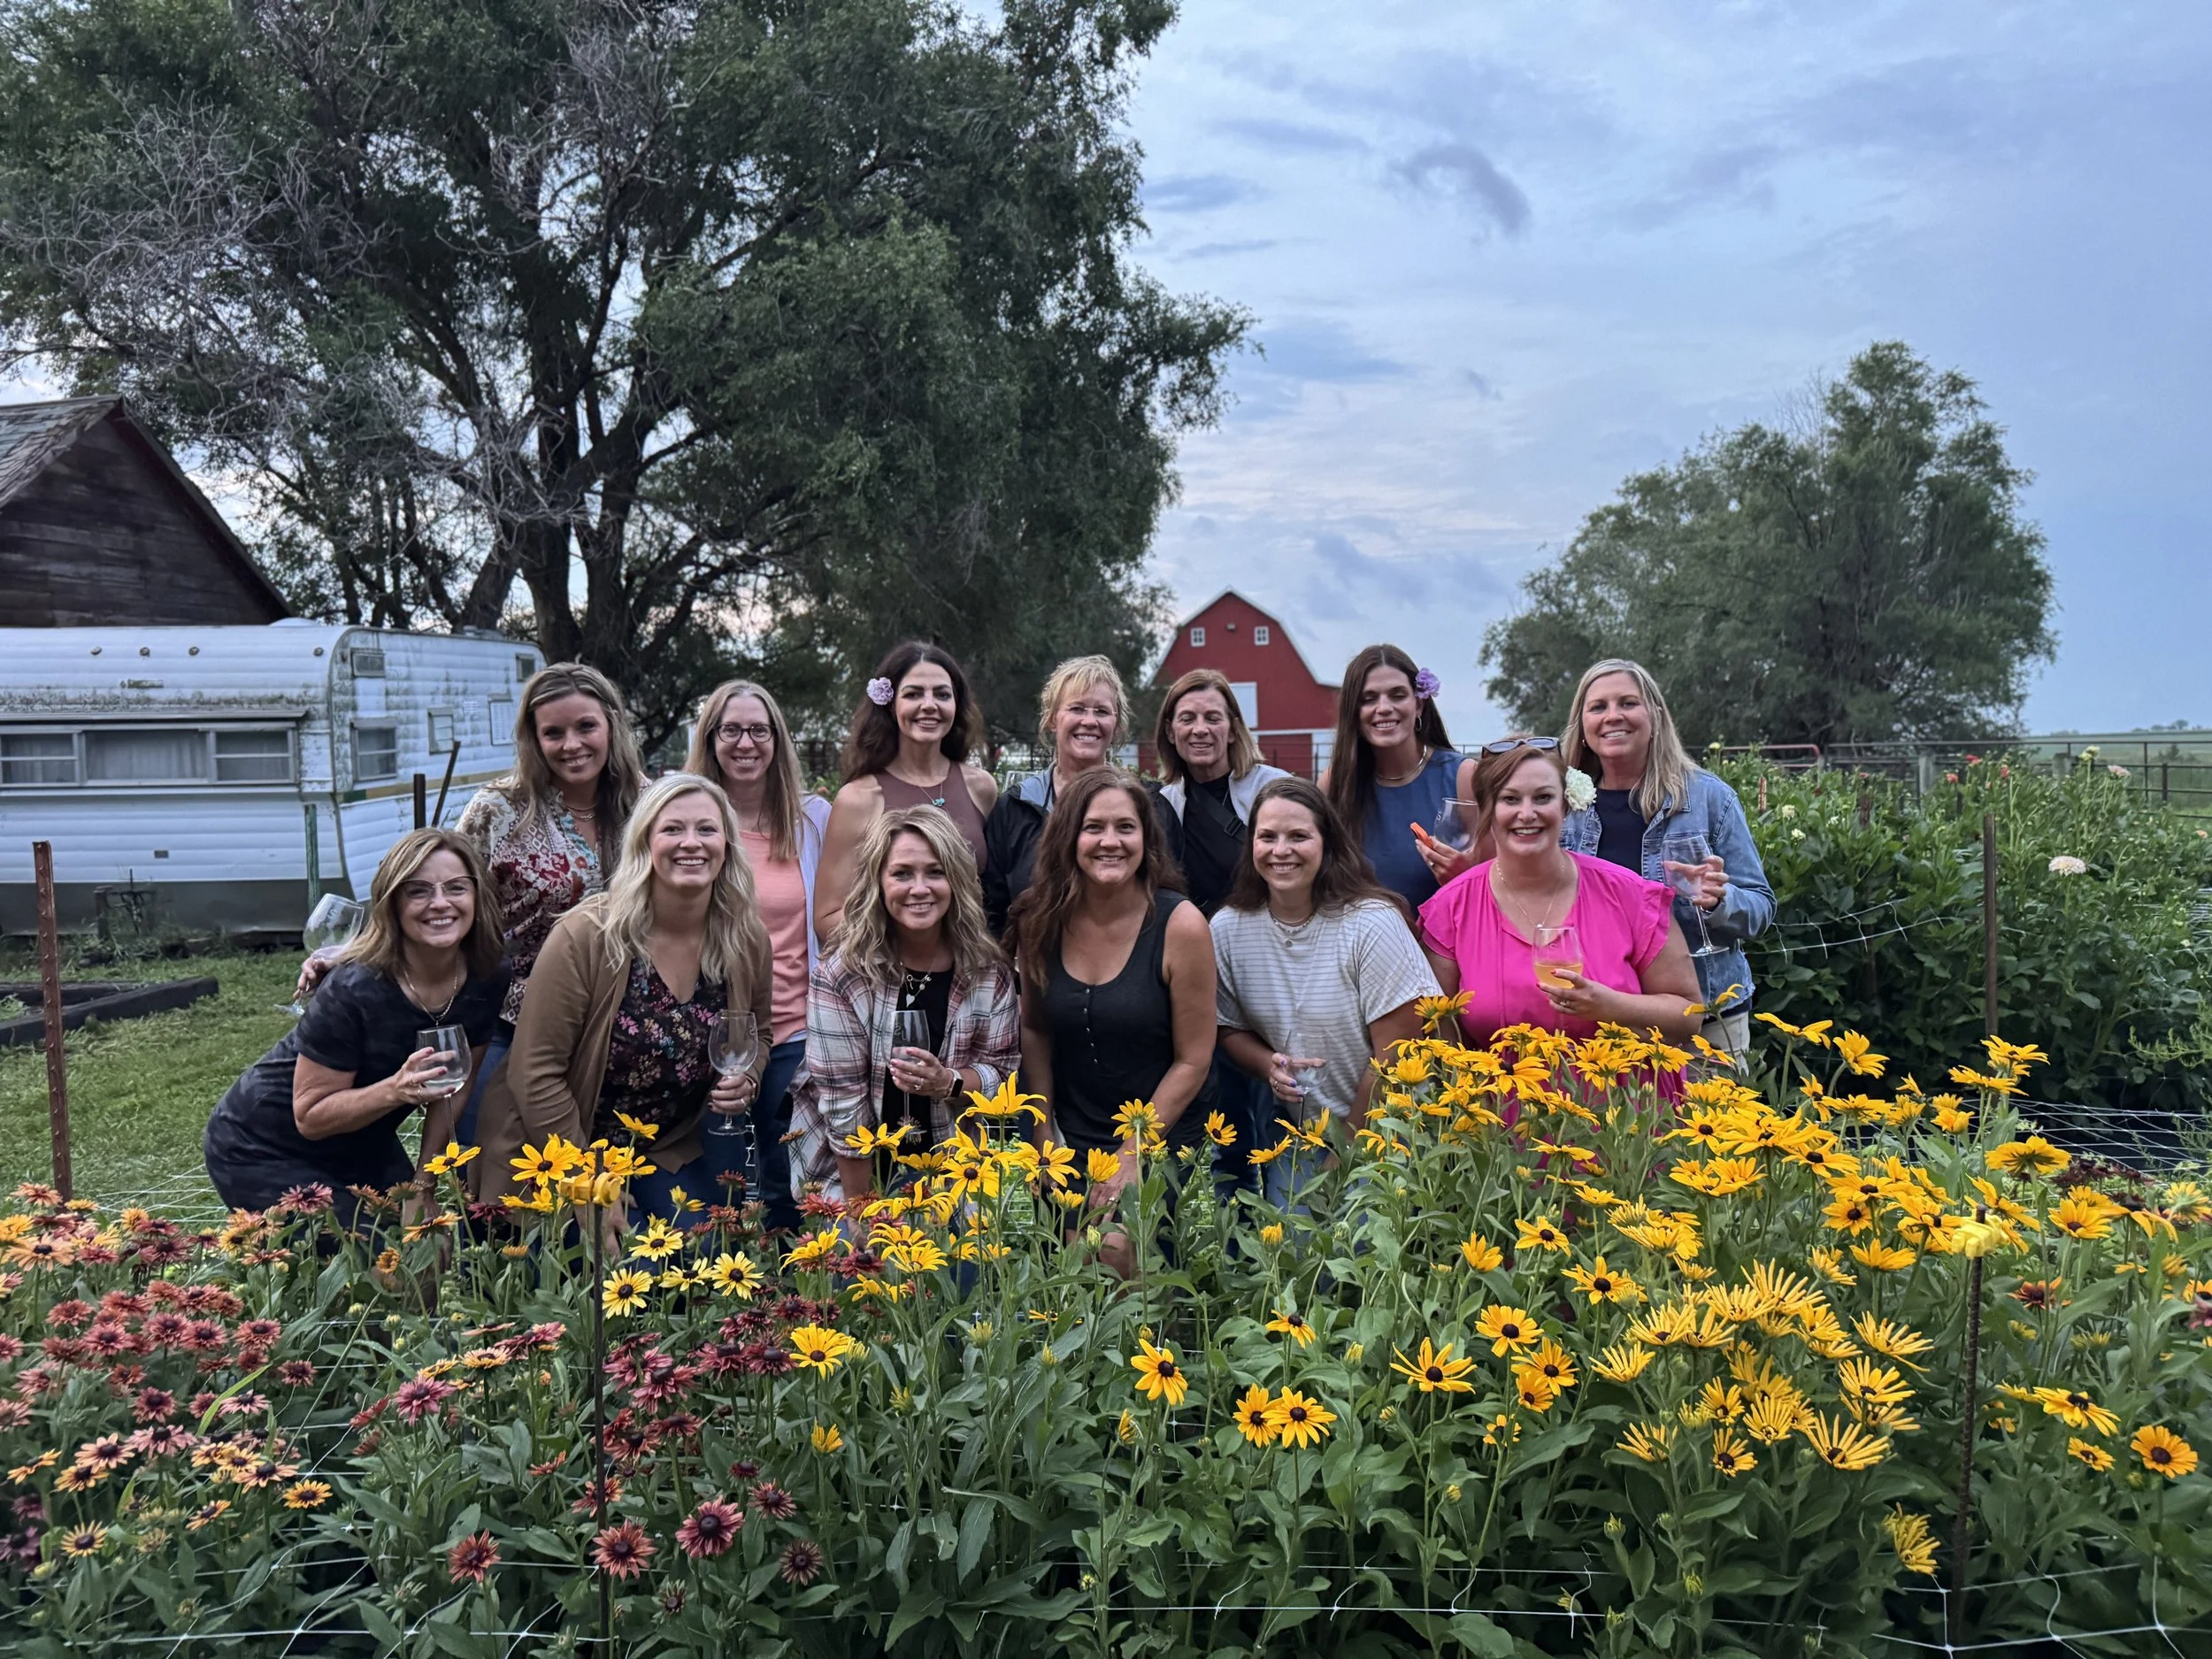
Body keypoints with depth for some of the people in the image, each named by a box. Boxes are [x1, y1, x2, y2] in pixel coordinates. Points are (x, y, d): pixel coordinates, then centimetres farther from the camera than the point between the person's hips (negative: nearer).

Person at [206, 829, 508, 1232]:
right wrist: (397, 1090, -40)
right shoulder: (353, 990, -31)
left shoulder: (488, 982, -14)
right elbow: (310, 1116, -24)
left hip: (362, 1146, 6)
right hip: (262, 1150, -6)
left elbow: (452, 1088, -1)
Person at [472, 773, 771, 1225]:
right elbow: (536, 1074, -18)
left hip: (669, 1151, 4)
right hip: (562, 1157, -4)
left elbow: (758, 1031, 12)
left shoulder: (746, 939, -7)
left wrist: (746, 1079, -11)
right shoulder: (585, 937, -21)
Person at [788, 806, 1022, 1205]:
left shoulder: (989, 970, -9)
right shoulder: (841, 974, -17)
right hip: (853, 1170, -2)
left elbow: (1002, 1070, -2)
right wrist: (860, 1212, -13)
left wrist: (948, 1081, -23)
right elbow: (843, 1101, -15)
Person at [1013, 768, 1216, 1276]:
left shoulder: (1180, 925, -15)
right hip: (1071, 1142, 3)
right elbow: (1035, 1029, 8)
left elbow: (1192, 1062, -10)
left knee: (1116, 1250, -17)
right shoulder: (1041, 920, -5)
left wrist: (1131, 1153, -10)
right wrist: (1045, 1131, 3)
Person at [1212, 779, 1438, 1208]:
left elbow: (1393, 1057, -16)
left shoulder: (1372, 923, -18)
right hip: (1293, 1139, 4)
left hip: (1381, 1137, -3)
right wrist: (1269, 1066, -13)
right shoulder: (1227, 929, -5)